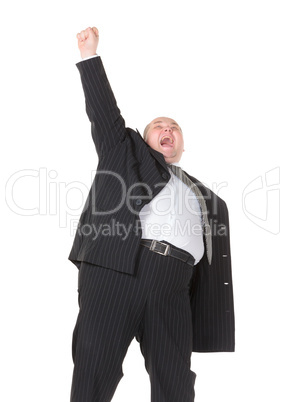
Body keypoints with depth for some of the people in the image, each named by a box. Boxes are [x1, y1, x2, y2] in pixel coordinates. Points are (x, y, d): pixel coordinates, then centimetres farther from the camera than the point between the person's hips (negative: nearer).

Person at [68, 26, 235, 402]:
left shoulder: (207, 197, 28)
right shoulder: (127, 154, 25)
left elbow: (214, 266, 20)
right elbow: (105, 113, 14)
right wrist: (90, 55, 9)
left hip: (173, 285, 3)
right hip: (115, 266, -2)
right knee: (94, 370, -7)